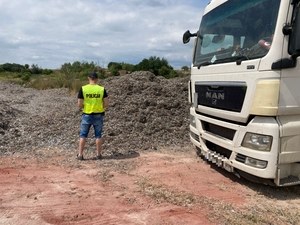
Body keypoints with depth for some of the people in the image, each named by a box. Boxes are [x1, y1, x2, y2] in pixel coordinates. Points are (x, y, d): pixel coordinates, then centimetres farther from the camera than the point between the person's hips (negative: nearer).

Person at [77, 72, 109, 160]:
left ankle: (80, 155, 14)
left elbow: (79, 104, -9)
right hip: (98, 115, 1)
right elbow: (106, 104, -6)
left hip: (86, 115, 0)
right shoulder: (102, 89, -6)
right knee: (98, 135, 12)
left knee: (83, 135, 11)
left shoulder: (83, 89, -8)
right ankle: (98, 154, 18)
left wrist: (82, 108, 12)